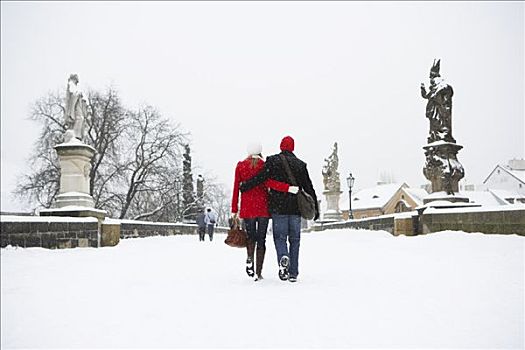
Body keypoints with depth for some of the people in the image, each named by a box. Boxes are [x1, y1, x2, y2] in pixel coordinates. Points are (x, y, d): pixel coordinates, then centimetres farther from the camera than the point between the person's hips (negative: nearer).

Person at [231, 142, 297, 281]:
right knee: (261, 239, 6)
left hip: (247, 207, 1)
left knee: (251, 237, 15)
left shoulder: (240, 166, 6)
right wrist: (288, 188, -22)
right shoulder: (265, 165, -2)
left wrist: (234, 210, 7)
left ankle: (249, 258, -14)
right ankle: (258, 272, 3)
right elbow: (267, 182, -19)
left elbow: (236, 188, 4)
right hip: (263, 207, -1)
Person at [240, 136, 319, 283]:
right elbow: (309, 188, 9)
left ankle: (283, 257, -25)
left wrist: (244, 186, 1)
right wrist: (315, 208, 15)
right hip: (296, 208, 2)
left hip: (278, 207, -2)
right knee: (294, 239, 9)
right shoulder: (301, 164, 8)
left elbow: (261, 177, -10)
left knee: (280, 237, 6)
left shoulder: (273, 161, 0)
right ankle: (293, 273, 10)